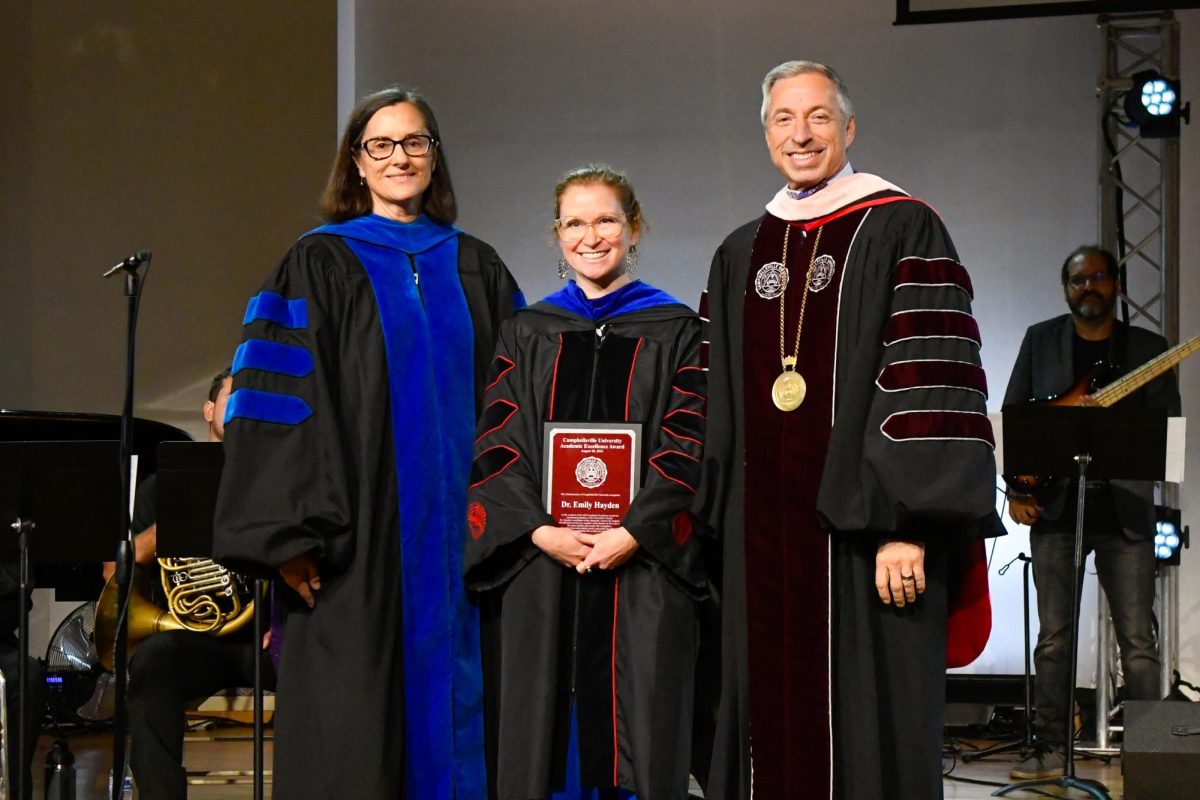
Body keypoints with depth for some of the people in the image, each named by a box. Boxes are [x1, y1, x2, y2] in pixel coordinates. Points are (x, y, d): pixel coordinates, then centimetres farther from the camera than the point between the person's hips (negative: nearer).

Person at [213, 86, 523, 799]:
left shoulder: (477, 269, 13)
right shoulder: (319, 265, 2)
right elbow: (279, 403, -6)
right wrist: (289, 532, -15)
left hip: (457, 539, 4)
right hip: (358, 538, -3)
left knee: (452, 716, 6)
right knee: (355, 742, -4)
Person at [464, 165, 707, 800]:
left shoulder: (674, 330, 6)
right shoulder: (527, 332, 12)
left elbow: (686, 446, -2)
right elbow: (498, 445, 4)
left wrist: (631, 533, -15)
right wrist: (541, 531, -11)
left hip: (640, 566, -2)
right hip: (538, 563, 2)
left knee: (638, 736, -1)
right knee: (542, 738, 3)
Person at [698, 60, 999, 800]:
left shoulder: (903, 232, -2)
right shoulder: (740, 255, 16)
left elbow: (934, 386, -10)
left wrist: (909, 527, -17)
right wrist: (716, 520, 11)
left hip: (861, 534, -5)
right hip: (762, 538, 5)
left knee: (866, 735, -2)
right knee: (771, 726, 7)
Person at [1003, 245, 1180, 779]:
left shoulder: (1148, 349, 8)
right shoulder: (1040, 340, 8)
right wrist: (1016, 489, -2)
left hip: (1125, 512, 0)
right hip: (1054, 508, 1)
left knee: (1138, 642, 0)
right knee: (1053, 639, 3)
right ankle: (1051, 749, 9)